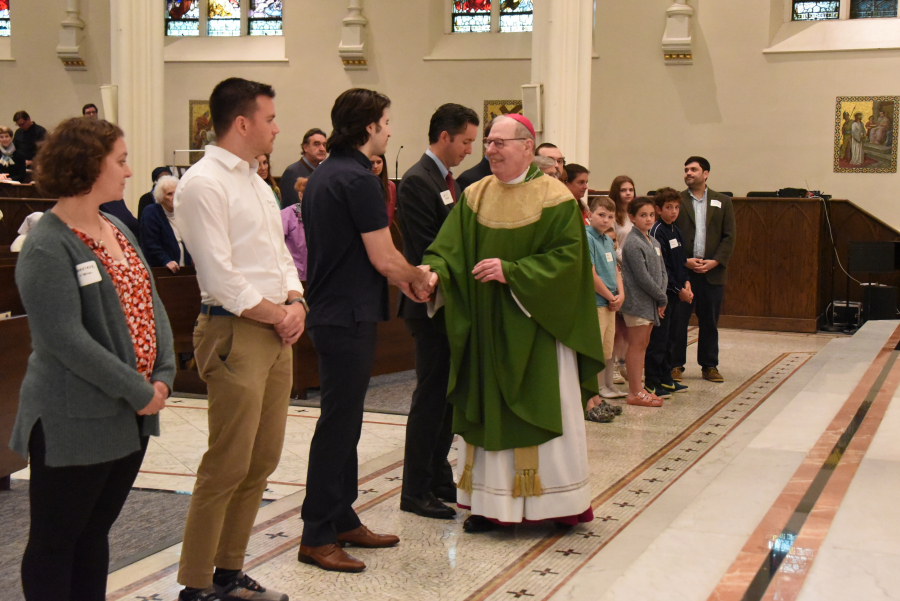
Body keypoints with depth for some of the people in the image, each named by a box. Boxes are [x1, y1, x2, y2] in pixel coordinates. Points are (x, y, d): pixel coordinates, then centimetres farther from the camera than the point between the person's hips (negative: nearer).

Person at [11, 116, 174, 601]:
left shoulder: (117, 229, 11)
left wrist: (163, 376, -3)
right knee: (55, 542, 5)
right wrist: (138, 392, -19)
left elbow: (150, 304, 11)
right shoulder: (47, 249, -16)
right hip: (74, 424, -8)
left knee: (95, 533, 17)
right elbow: (66, 339, -22)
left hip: (132, 416, 8)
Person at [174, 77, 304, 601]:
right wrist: (276, 316, -10)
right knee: (227, 466, -5)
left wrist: (295, 303, 2)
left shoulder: (256, 182, 17)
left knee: (263, 460, 12)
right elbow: (220, 277, -17)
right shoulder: (203, 184, -12)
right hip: (235, 332, -9)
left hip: (277, 331, 9)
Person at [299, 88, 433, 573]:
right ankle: (317, 537, 3)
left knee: (343, 421, 16)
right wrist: (419, 277, 2)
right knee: (338, 424, -4)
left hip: (329, 310, 10)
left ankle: (343, 520, 25)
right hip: (349, 317, -10)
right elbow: (385, 259, -16)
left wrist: (401, 279, 16)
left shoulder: (322, 175, 13)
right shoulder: (359, 179, -17)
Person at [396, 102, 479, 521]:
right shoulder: (417, 181, -14)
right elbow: (423, 251, -19)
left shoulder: (449, 180, 16)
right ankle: (415, 491, 5)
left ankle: (438, 478, 24)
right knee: (431, 398, -4)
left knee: (447, 396, 13)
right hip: (431, 306, -9)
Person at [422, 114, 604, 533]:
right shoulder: (474, 196, 6)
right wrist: (433, 273, -22)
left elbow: (568, 258, -13)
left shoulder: (555, 198, -6)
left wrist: (511, 271, -21)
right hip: (485, 326, 4)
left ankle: (556, 500, 15)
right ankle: (491, 502, 14)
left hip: (535, 326, -4)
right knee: (487, 411, 6)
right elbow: (448, 249, -1)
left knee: (542, 412, 1)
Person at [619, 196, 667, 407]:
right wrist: (662, 298, -10)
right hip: (637, 301, -8)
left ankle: (638, 389, 19)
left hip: (651, 302, 8)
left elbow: (662, 272, 13)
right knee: (636, 344, -4)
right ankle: (635, 392, 0)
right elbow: (642, 277, -17)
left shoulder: (654, 242, 14)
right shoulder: (633, 243, -14)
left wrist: (661, 297, -3)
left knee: (643, 344, 12)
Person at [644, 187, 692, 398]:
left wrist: (686, 282, 4)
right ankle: (652, 382, 1)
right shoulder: (657, 232, -13)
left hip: (676, 293, 9)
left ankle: (665, 378, 23)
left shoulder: (675, 231, 13)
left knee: (669, 336, 14)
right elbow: (659, 267, -17)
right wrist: (678, 290, -14)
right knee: (658, 338, -5)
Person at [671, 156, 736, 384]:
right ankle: (676, 365, 10)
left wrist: (715, 261, -9)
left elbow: (729, 236, 4)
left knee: (709, 322, 8)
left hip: (713, 272, 1)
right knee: (677, 320, 1)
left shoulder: (723, 202, 8)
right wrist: (684, 261, -11)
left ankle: (709, 366, 18)